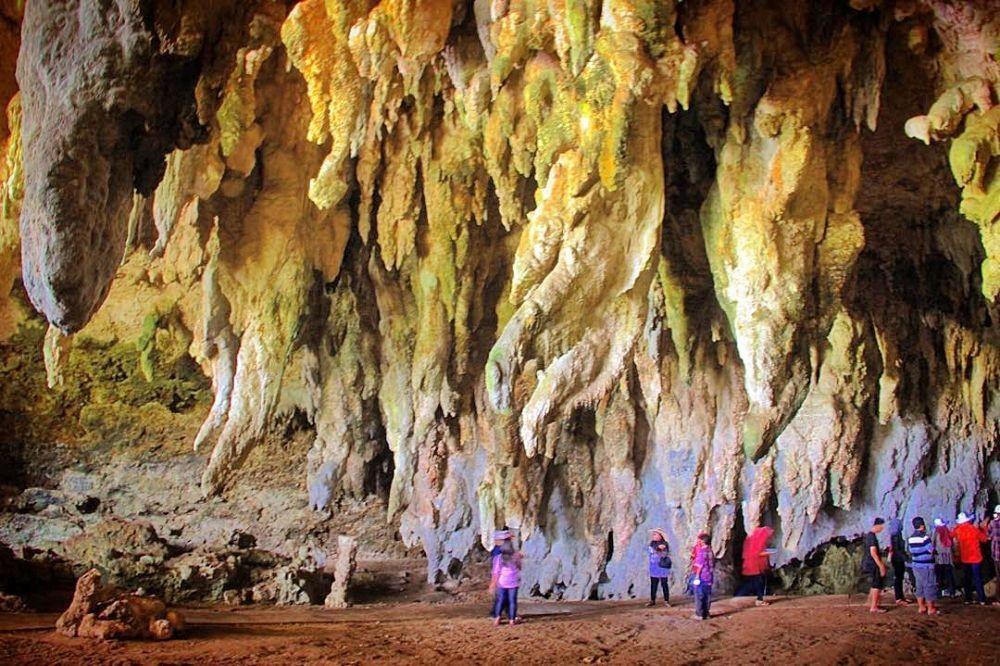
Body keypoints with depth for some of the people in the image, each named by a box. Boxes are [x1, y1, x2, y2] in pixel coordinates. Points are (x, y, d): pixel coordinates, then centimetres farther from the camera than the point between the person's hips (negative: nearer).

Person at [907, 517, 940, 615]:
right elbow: (932, 551, -14)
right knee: (929, 587, 2)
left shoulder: (910, 538, 5)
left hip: (916, 565, 7)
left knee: (919, 587, 14)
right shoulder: (925, 537, -16)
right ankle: (930, 608, 7)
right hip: (926, 566, -7)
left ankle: (921, 607, 18)